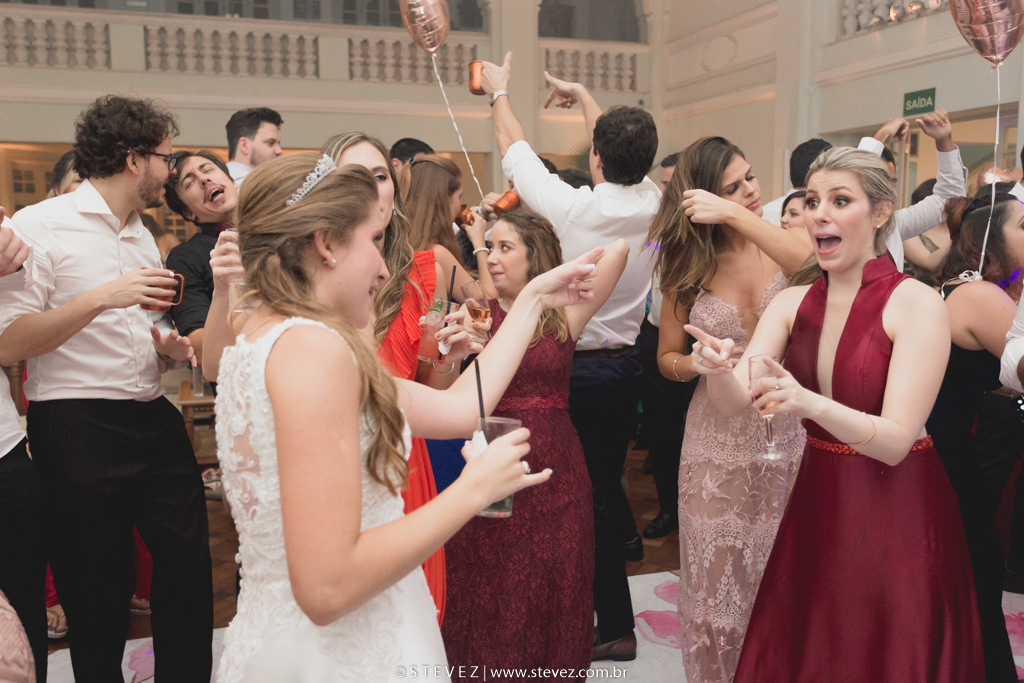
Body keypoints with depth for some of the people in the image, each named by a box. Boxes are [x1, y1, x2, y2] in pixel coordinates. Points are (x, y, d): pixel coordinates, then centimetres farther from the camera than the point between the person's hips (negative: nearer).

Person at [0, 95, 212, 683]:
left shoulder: (143, 235, 18)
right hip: (80, 430, -6)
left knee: (190, 563, 6)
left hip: (157, 420, 7)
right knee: (99, 590, 4)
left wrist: (171, 348, 7)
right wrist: (103, 297, -20)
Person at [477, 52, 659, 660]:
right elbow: (628, 153, 18)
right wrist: (581, 95, 32)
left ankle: (616, 627, 14)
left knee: (590, 493, 4)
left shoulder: (573, 207, -16)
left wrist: (499, 91, 19)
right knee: (609, 467, 25)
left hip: (577, 368, -5)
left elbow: (516, 150, 1)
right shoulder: (652, 204, -2)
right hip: (628, 363, 5)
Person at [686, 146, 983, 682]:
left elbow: (895, 441, -21)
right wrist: (717, 369, -32)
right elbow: (735, 402, -10)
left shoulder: (917, 304, -14)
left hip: (897, 519, -4)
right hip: (817, 506, 5)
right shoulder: (792, 303, 0)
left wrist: (811, 402, -38)